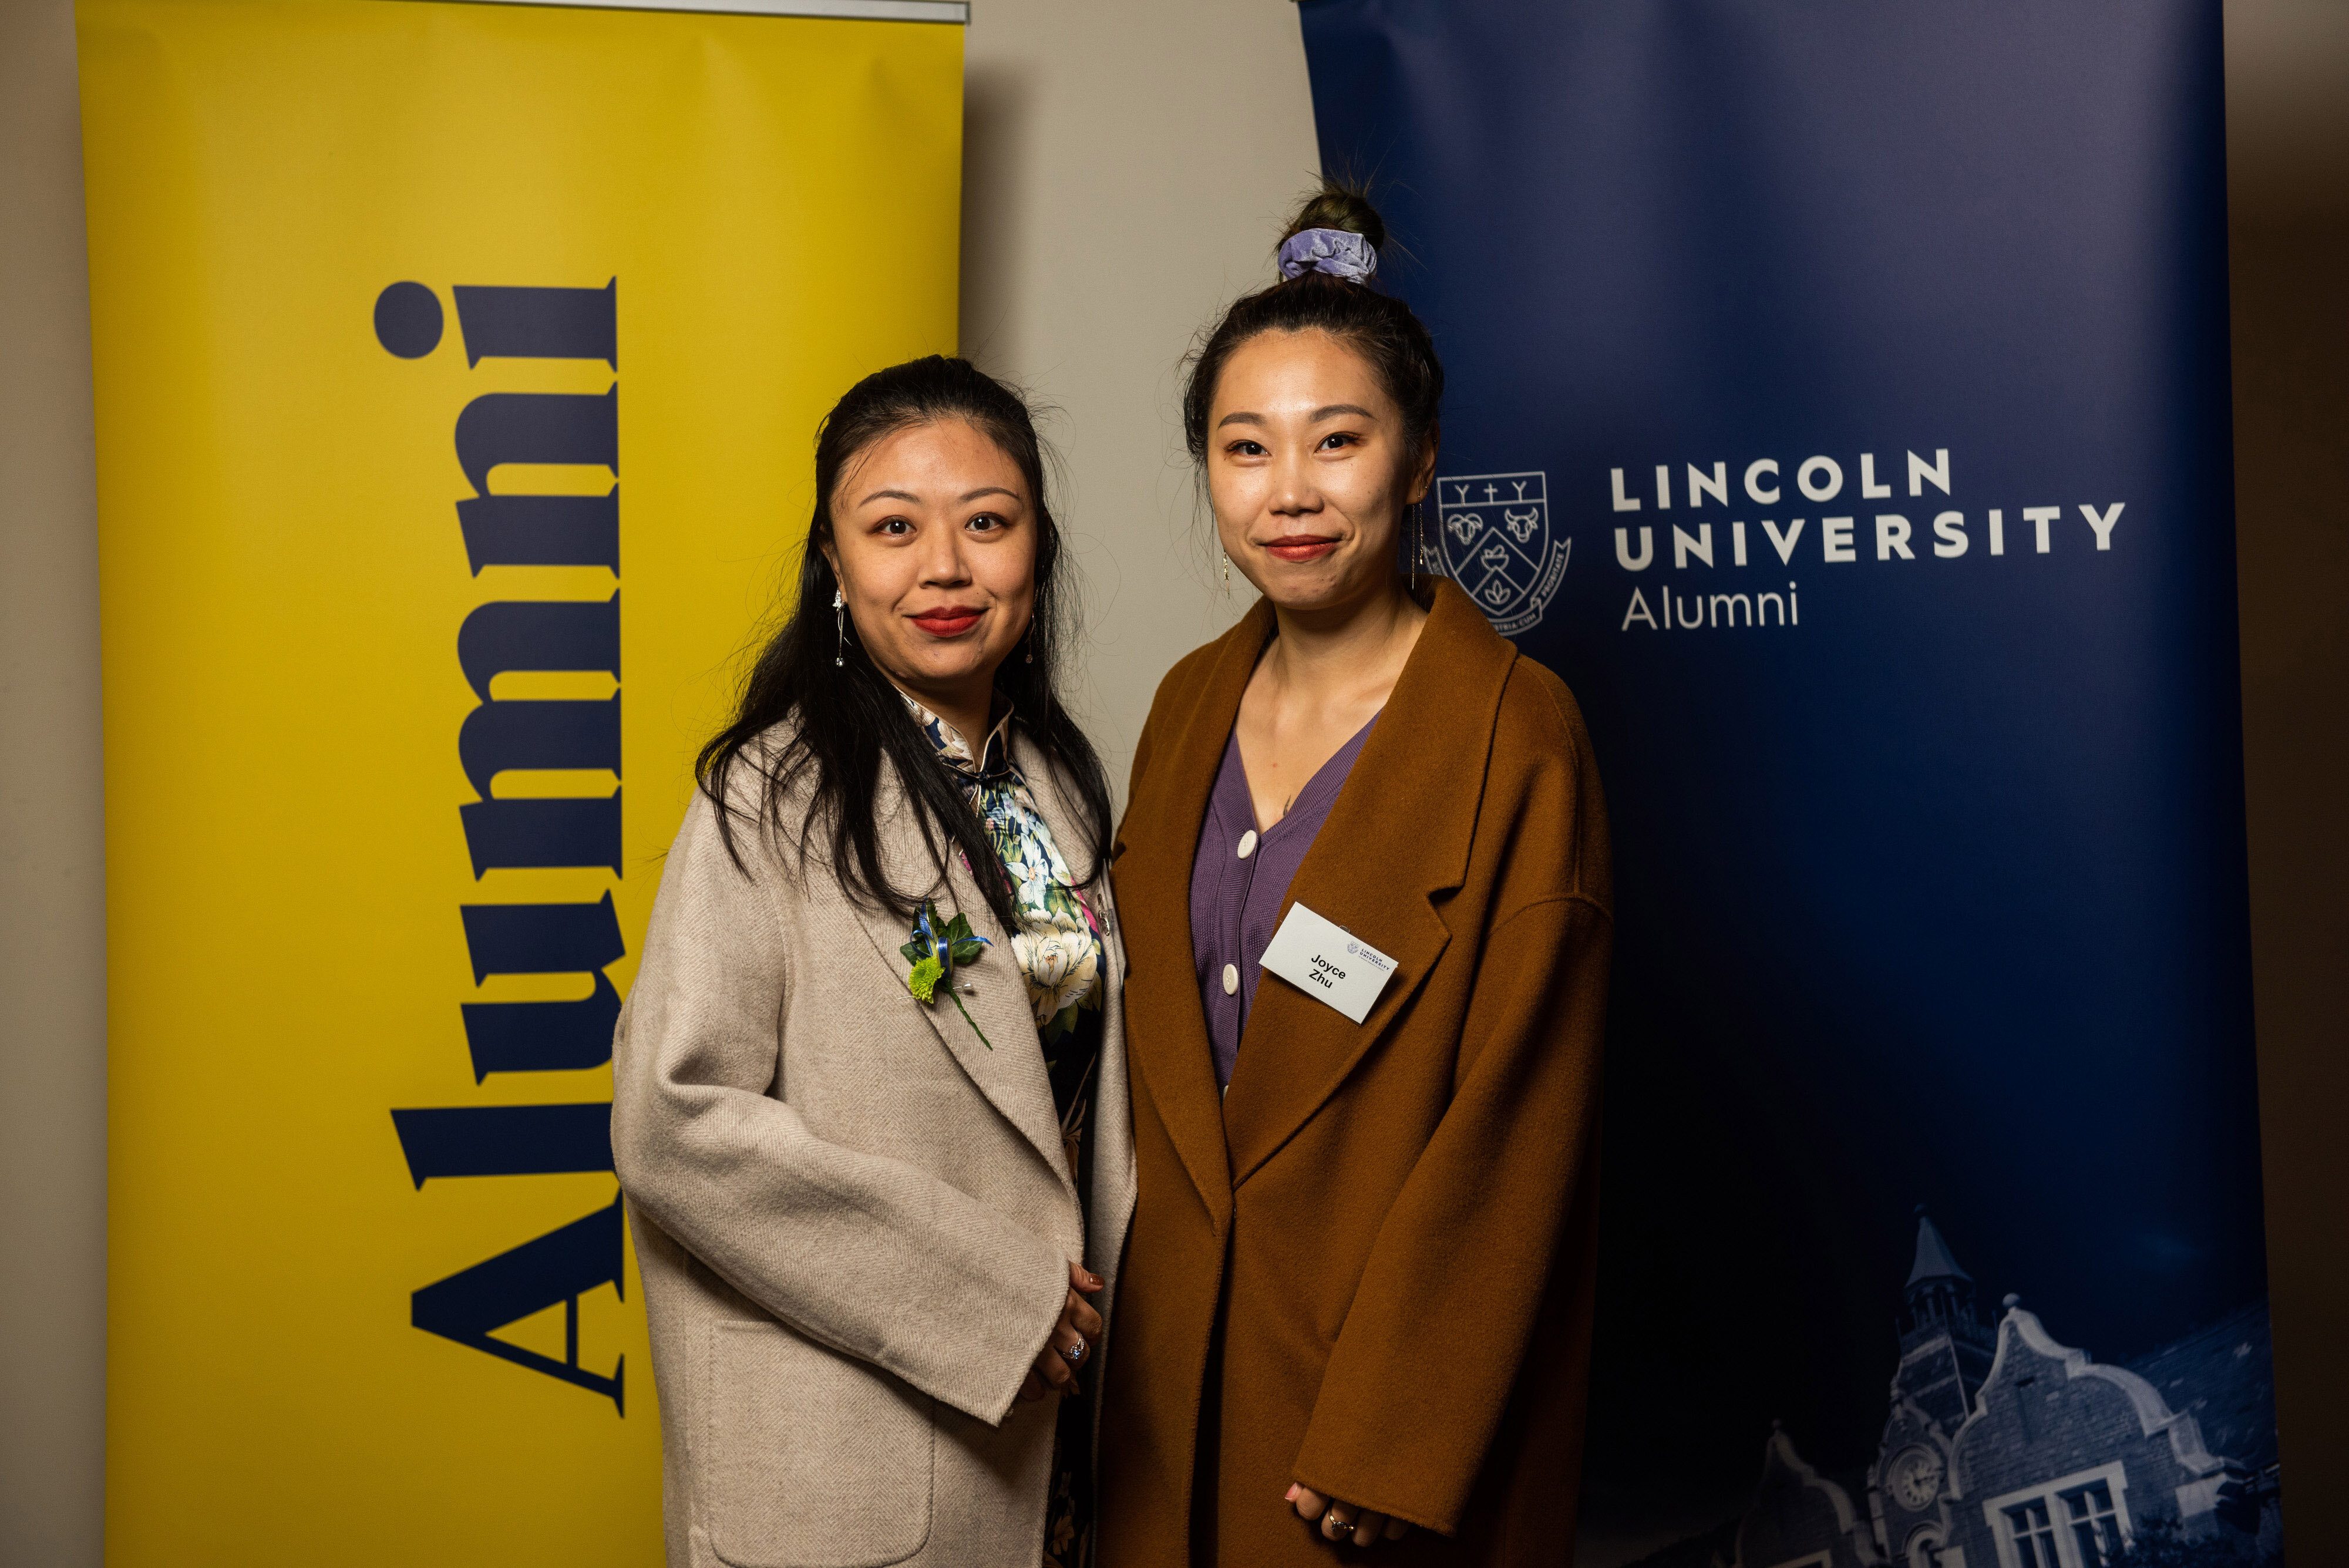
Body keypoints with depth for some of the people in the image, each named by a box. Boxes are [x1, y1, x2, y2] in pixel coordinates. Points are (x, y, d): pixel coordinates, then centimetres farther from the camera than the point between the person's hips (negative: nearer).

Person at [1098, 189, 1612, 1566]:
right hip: (1177, 1356, 6)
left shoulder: (1516, 733, -15)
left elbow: (1514, 1124, -16)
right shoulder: (1193, 703, 4)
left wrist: (1387, 1446, -15)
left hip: (1398, 1341, -5)